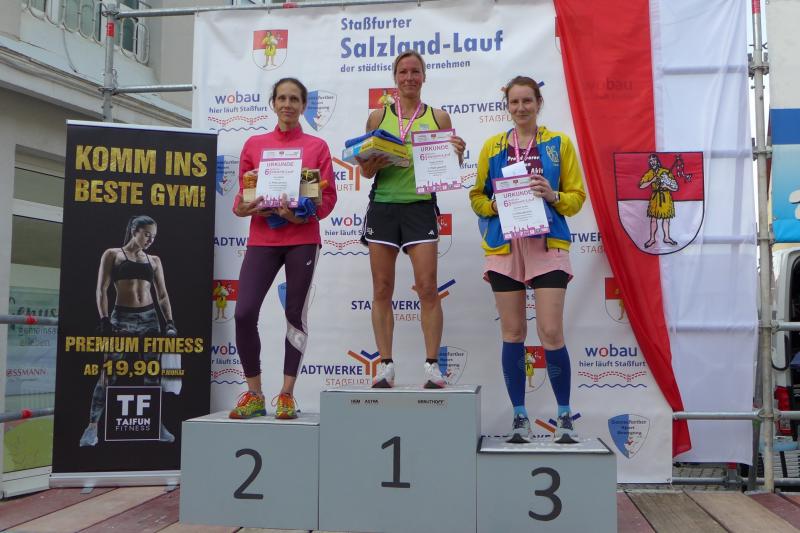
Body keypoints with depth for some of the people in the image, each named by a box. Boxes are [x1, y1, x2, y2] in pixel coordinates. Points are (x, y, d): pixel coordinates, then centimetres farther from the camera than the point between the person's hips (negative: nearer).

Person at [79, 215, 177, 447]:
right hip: (121, 317, -3)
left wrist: (169, 321, 1)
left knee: (153, 371, 4)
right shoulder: (112, 254, 5)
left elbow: (162, 294, 13)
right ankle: (92, 426, 0)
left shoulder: (154, 260, 14)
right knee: (108, 373, -5)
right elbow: (101, 290, -1)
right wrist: (104, 319, -12)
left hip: (149, 317, 3)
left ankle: (157, 423, 13)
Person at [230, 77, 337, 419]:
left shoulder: (317, 146, 8)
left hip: (302, 239, -1)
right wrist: (242, 208, -9)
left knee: (295, 315, 2)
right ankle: (254, 394, 5)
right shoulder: (254, 144, 14)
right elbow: (243, 192, 13)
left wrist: (304, 215, -15)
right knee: (244, 313, -10)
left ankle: (287, 394, 12)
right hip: (262, 238, 2)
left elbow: (328, 196, 3)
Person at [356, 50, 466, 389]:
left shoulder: (438, 117, 8)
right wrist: (372, 165, -12)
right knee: (382, 289, 2)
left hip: (421, 205, -1)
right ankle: (385, 366, 10)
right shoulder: (378, 117, 9)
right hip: (383, 205, 1)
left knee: (428, 288, -6)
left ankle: (432, 366, 3)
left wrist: (458, 154, -10)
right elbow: (365, 171, 10)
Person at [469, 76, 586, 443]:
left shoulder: (559, 144, 7)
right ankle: (520, 416, 14)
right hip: (505, 245, 2)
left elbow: (577, 196, 7)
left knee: (551, 332, -7)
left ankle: (564, 414, 9)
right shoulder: (493, 146, 11)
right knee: (512, 333, 4)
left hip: (547, 245, -2)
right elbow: (476, 196, 12)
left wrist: (553, 196, -13)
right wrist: (495, 206, -8)